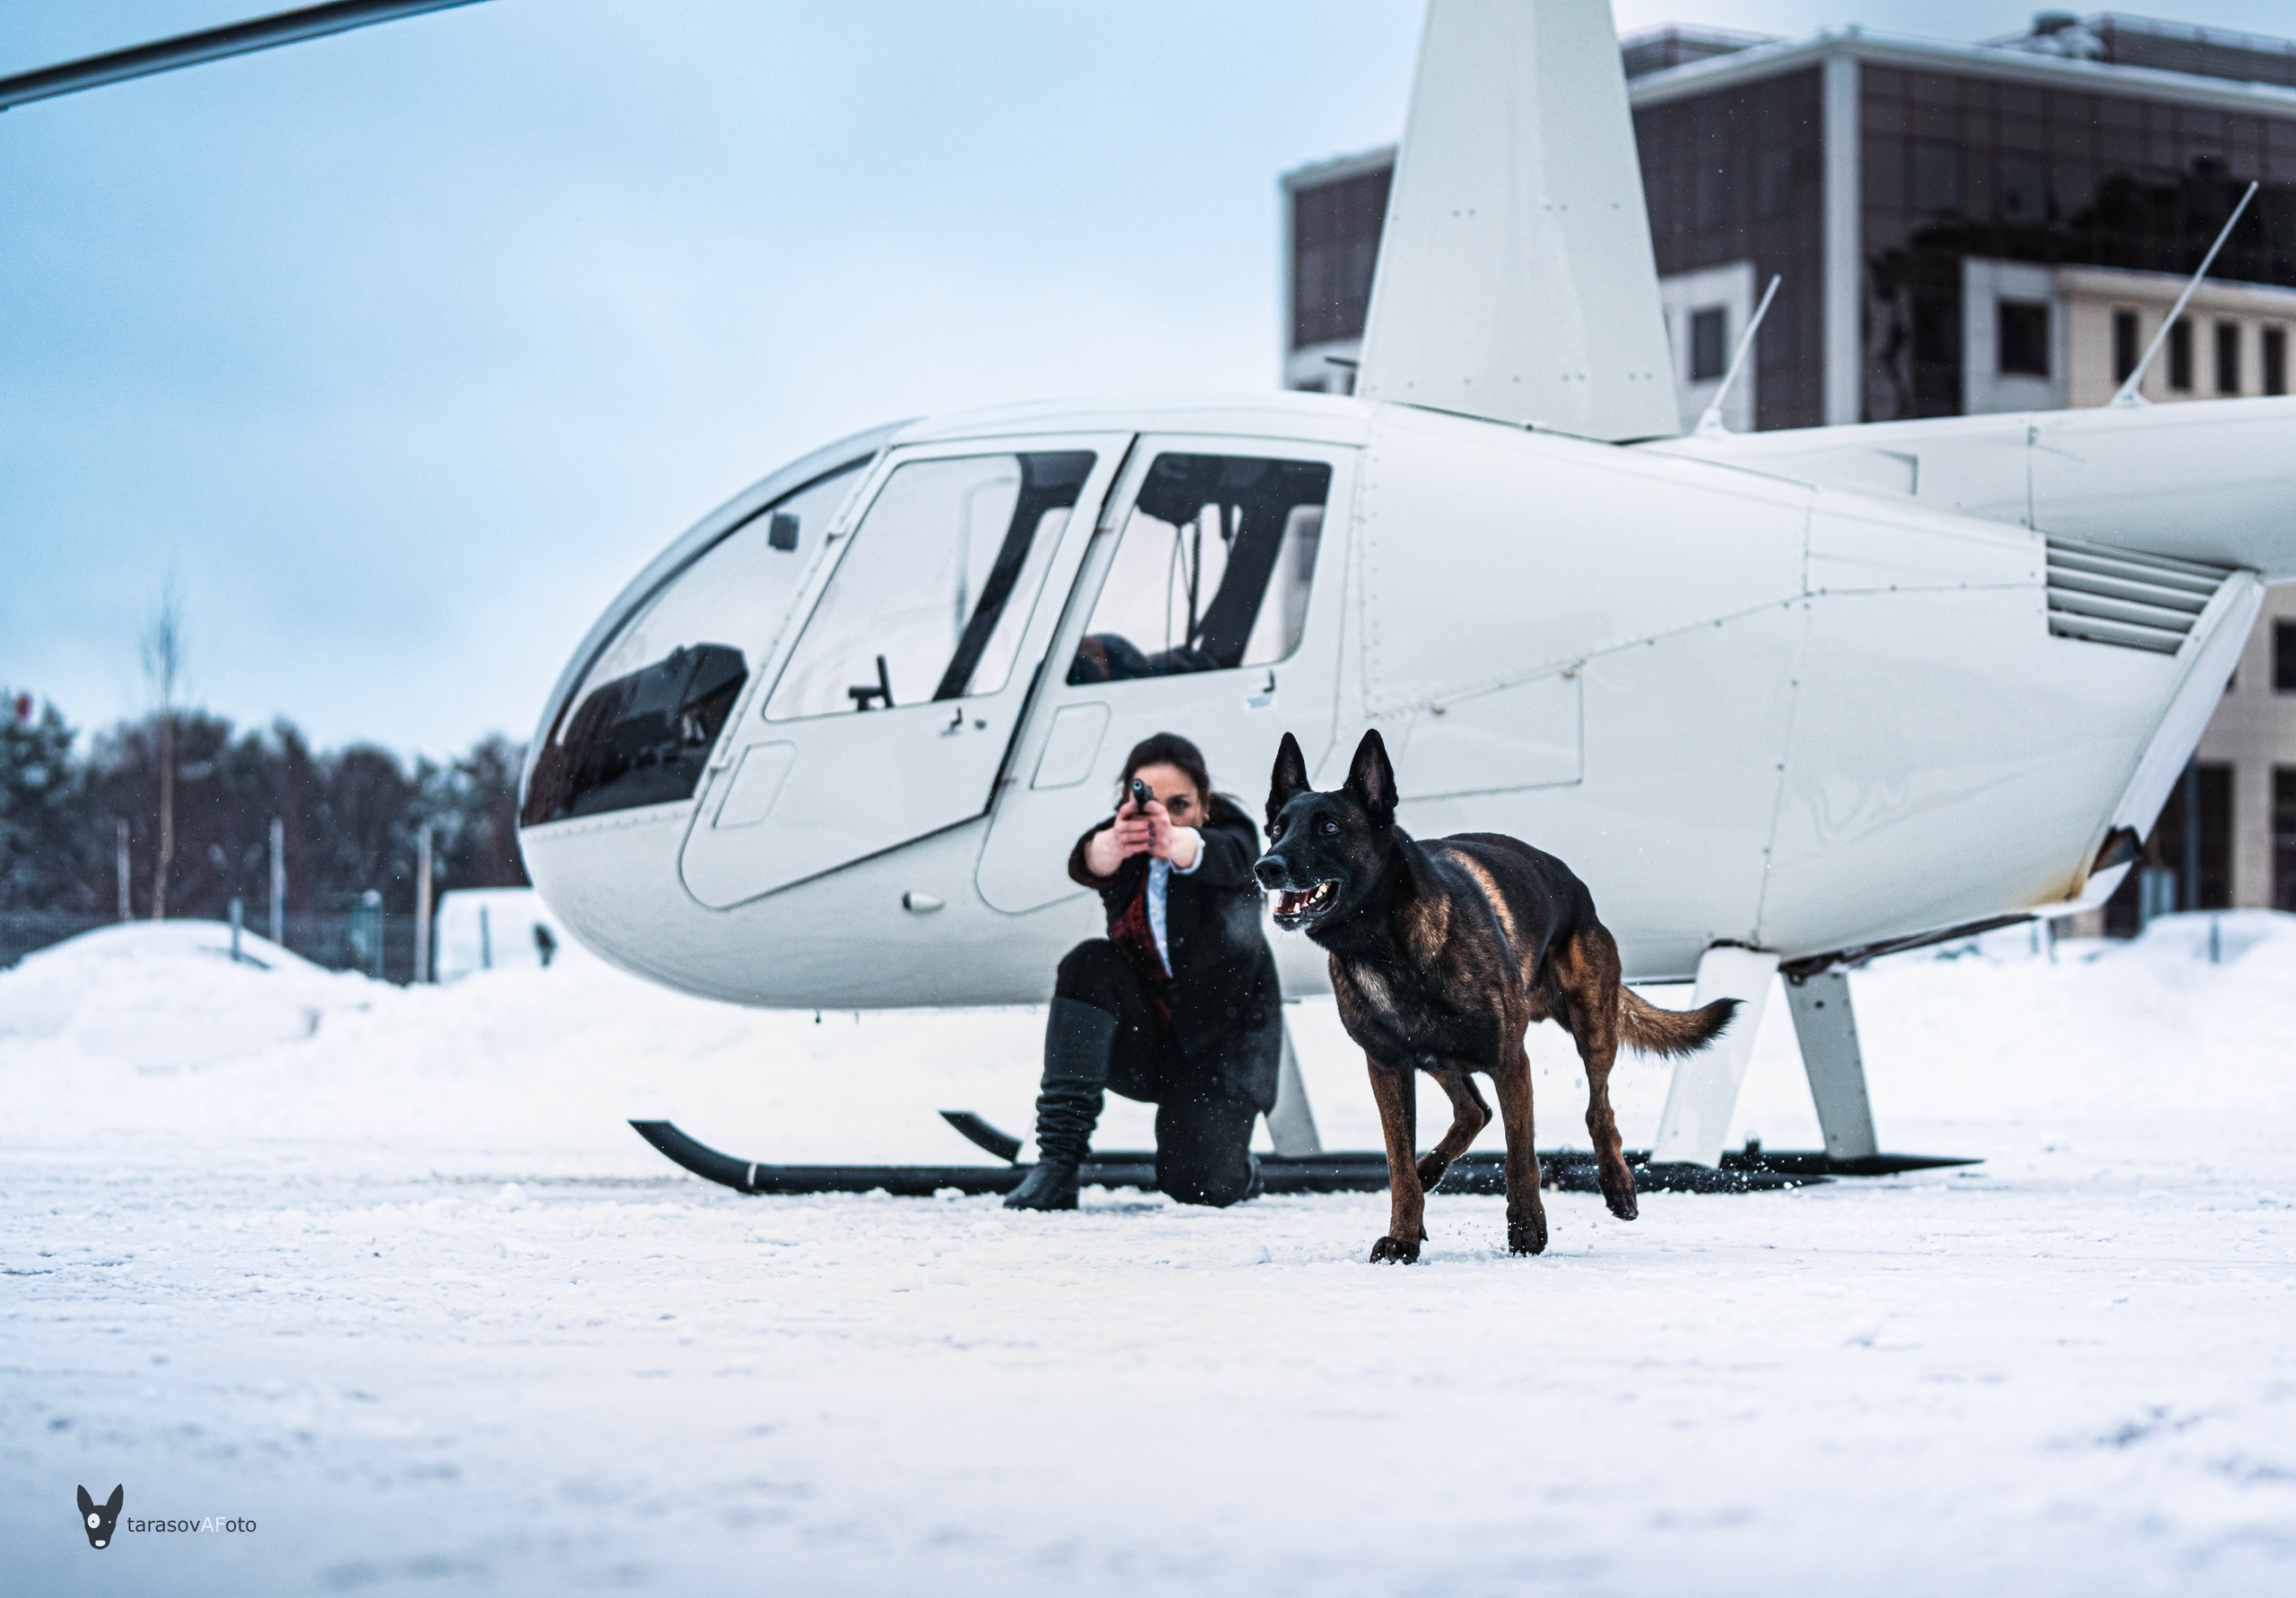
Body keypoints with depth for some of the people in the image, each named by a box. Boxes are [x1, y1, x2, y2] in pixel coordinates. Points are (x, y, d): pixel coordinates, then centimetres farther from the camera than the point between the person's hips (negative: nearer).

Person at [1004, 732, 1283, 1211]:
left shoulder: (1231, 835, -14)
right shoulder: (1115, 844, -9)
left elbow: (1220, 857, -39)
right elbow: (1087, 861, -34)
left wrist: (1174, 844, -64)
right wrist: (1114, 844, -60)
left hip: (1225, 1032, -2)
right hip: (1142, 1037, 3)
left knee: (1197, 1181, -22)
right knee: (1090, 964, -28)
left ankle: (1240, 1169, 19)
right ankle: (1057, 1163, -25)